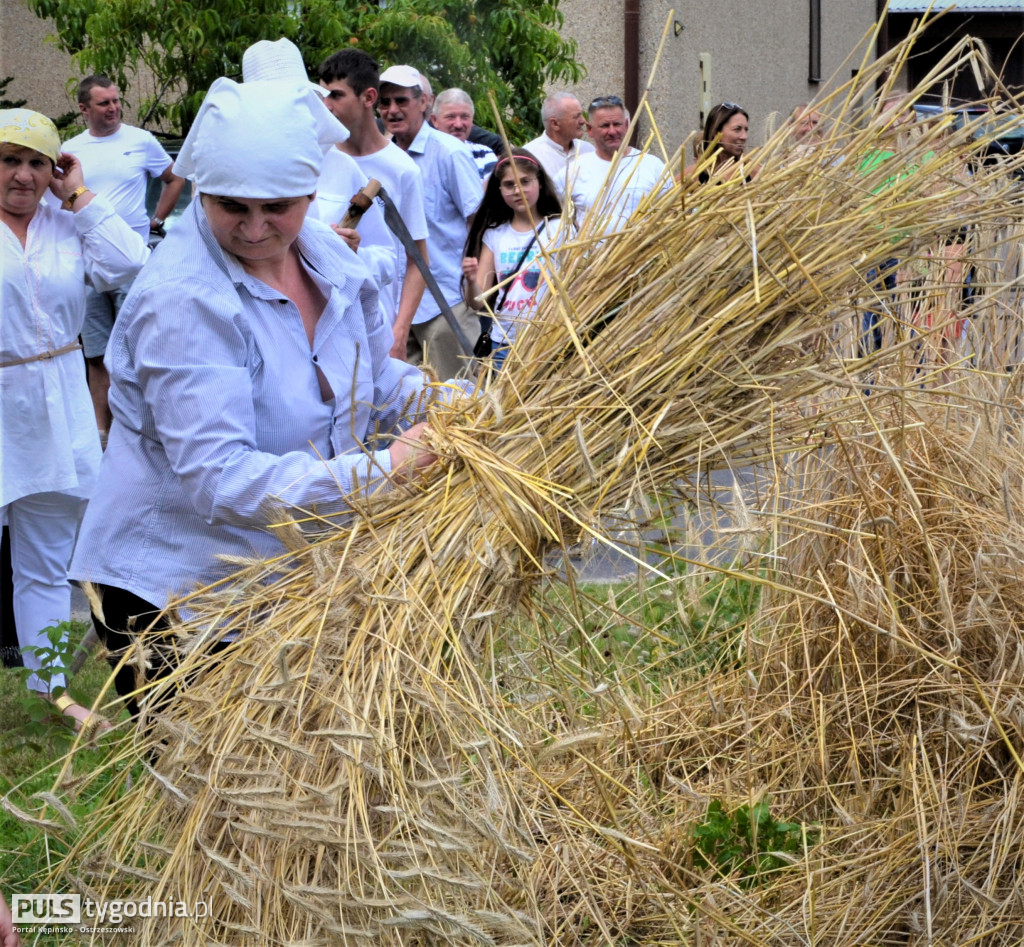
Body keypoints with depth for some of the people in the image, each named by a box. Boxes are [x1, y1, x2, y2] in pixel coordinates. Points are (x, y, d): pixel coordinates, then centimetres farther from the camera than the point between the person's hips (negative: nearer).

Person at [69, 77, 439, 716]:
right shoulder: (182, 302, -25)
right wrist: (381, 470, -36)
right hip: (170, 592, -7)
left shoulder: (327, 256, 0)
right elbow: (216, 478, -31)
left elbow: (376, 380, 12)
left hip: (289, 581, 7)